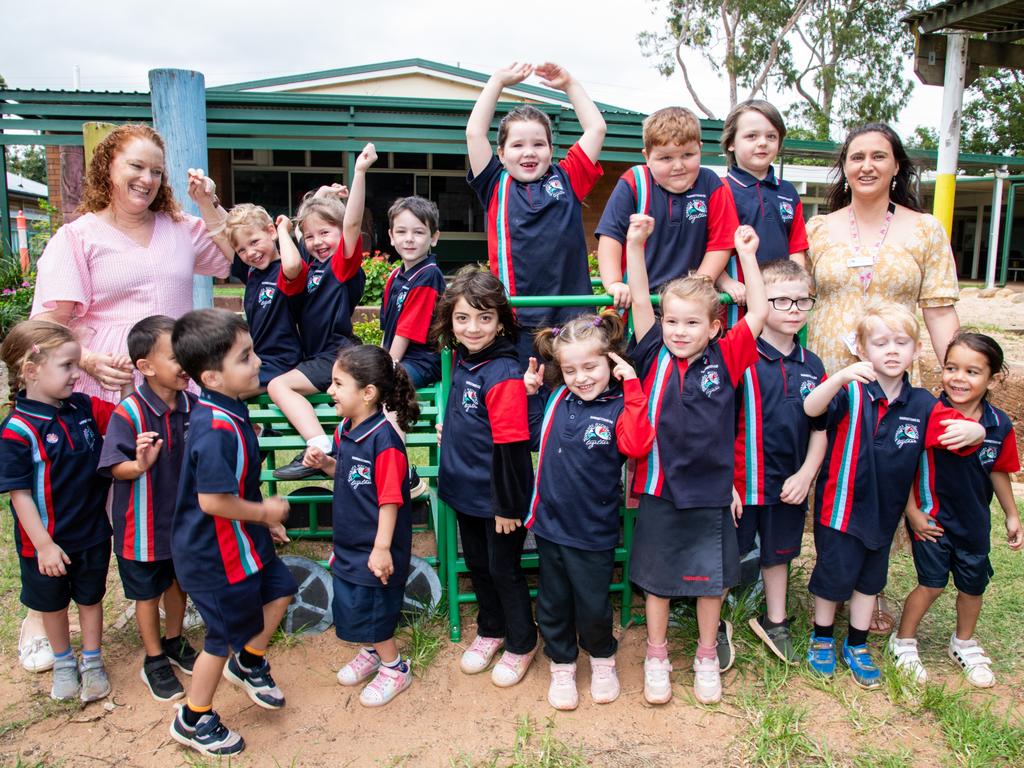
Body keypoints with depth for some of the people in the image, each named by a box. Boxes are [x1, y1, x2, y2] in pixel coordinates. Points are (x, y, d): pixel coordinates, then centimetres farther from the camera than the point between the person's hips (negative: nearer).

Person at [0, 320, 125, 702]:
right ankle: (63, 663, 42)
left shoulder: (85, 408, -8)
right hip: (47, 541, -4)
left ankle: (92, 662, 38)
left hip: (92, 533, 4)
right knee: (53, 603, 19)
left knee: (91, 597, 19)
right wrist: (43, 544, -18)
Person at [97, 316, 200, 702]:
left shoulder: (192, 405, -9)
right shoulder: (128, 414, -23)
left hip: (184, 515, 5)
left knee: (178, 581, 23)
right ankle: (154, 661, 33)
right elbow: (115, 467, -21)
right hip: (144, 523, -4)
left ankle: (174, 641, 46)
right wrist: (140, 464, -39)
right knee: (147, 591, 14)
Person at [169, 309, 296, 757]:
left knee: (279, 591, 22)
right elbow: (212, 500, -32)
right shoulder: (216, 430, -32)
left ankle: (249, 663, 45)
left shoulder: (229, 412, -1)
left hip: (242, 539, 9)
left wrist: (264, 518, 14)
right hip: (216, 554, -9)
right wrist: (264, 512, -17)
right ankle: (193, 720, 32)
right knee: (226, 636, 9)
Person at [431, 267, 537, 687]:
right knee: (477, 565, 22)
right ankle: (490, 631, 44)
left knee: (504, 570, 10)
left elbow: (512, 446, -23)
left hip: (498, 497, -8)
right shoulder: (461, 359, -1)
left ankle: (521, 644, 32)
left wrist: (508, 505, -19)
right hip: (465, 490, 8)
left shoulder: (503, 375, -25)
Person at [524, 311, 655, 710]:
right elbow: (527, 435, 14)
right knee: (553, 604, 17)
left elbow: (637, 445, -31)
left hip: (593, 531, -4)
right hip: (550, 523, 4)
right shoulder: (556, 400, 1)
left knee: (593, 606, 13)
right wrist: (527, 392, 2)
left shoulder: (619, 406, -12)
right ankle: (562, 667, 38)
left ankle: (603, 661, 41)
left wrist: (633, 386, -30)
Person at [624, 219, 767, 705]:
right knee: (656, 578, 14)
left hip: (710, 491, 0)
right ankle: (656, 657, 34)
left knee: (711, 579, 15)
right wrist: (635, 243, -17)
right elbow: (640, 301, -10)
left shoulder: (725, 359, -4)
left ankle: (707, 658, 37)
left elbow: (759, 311, -4)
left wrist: (746, 253, -2)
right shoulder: (655, 357, -4)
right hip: (659, 489, 0)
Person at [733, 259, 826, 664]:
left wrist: (806, 474, -4)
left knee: (778, 554, 22)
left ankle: (775, 622, 42)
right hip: (739, 483, -5)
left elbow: (821, 428, 8)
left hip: (789, 484, 5)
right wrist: (723, 483, -17)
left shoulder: (812, 365, 2)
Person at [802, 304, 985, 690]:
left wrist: (973, 430, -33)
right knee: (833, 574, 10)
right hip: (840, 506, -4)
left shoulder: (922, 405, -4)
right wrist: (841, 377, -51)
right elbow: (811, 409, -33)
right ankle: (822, 638, 34)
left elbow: (961, 430, -7)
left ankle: (857, 645, 38)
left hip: (884, 510, 4)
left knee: (870, 578, 19)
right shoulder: (851, 392, -16)